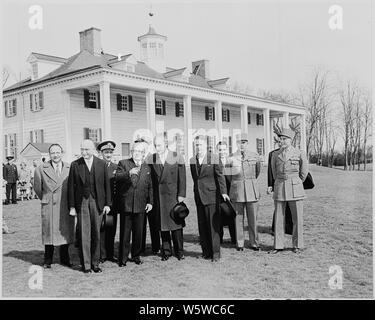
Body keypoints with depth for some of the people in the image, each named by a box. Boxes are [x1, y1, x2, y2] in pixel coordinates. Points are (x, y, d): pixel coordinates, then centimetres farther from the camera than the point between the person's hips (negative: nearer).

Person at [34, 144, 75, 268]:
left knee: (65, 232, 8)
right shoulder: (41, 169, 0)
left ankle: (64, 259, 22)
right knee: (49, 232, 5)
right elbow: (37, 188, 10)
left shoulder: (70, 168, 2)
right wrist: (45, 199, 12)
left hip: (66, 206, 1)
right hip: (49, 207, -1)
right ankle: (48, 260, 17)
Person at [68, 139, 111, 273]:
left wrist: (107, 203, 2)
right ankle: (86, 264, 9)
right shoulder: (75, 165, 1)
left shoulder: (101, 164, 3)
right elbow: (71, 187, 2)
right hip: (81, 203, -1)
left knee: (96, 234, 6)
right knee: (83, 234, -1)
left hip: (97, 202, 1)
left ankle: (95, 263, 18)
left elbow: (106, 185, 6)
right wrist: (71, 206, -2)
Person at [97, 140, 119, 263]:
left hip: (113, 203, 3)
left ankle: (110, 254, 17)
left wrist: (118, 202, 3)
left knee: (111, 230, 8)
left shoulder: (116, 167, 11)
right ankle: (102, 255, 9)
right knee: (101, 230, 0)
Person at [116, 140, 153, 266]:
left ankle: (136, 256, 24)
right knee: (124, 233, 3)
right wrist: (129, 173, -32)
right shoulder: (123, 163, 2)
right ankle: (123, 258, 14)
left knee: (138, 233, 9)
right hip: (126, 205, -3)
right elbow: (117, 177, -15)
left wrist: (150, 202, 9)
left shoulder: (146, 168, 14)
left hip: (141, 206, 3)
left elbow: (149, 187, 17)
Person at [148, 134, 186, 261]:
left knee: (176, 224, 2)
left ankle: (179, 251, 14)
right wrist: (151, 197, 2)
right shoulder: (152, 159, 7)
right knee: (162, 224, 6)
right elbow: (151, 178, 7)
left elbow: (182, 177, -2)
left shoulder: (177, 157, 0)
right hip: (158, 197, 2)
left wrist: (181, 195, -8)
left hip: (173, 195, -2)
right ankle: (166, 251, 17)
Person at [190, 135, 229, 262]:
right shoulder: (192, 160, 11)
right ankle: (206, 251, 16)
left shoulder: (214, 158, -3)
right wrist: (197, 191, 10)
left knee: (213, 225, -4)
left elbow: (220, 175, -4)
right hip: (198, 196, 5)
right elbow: (195, 178, 14)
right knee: (202, 225, 7)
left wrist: (223, 192, -10)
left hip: (211, 195, -5)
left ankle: (215, 253, 2)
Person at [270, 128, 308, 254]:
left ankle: (297, 245, 15)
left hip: (295, 188, -2)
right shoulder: (275, 154, 6)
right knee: (279, 217, 3)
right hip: (279, 188, 2)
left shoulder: (299, 154, -2)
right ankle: (278, 245, 11)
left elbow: (304, 172, 11)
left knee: (297, 218, 3)